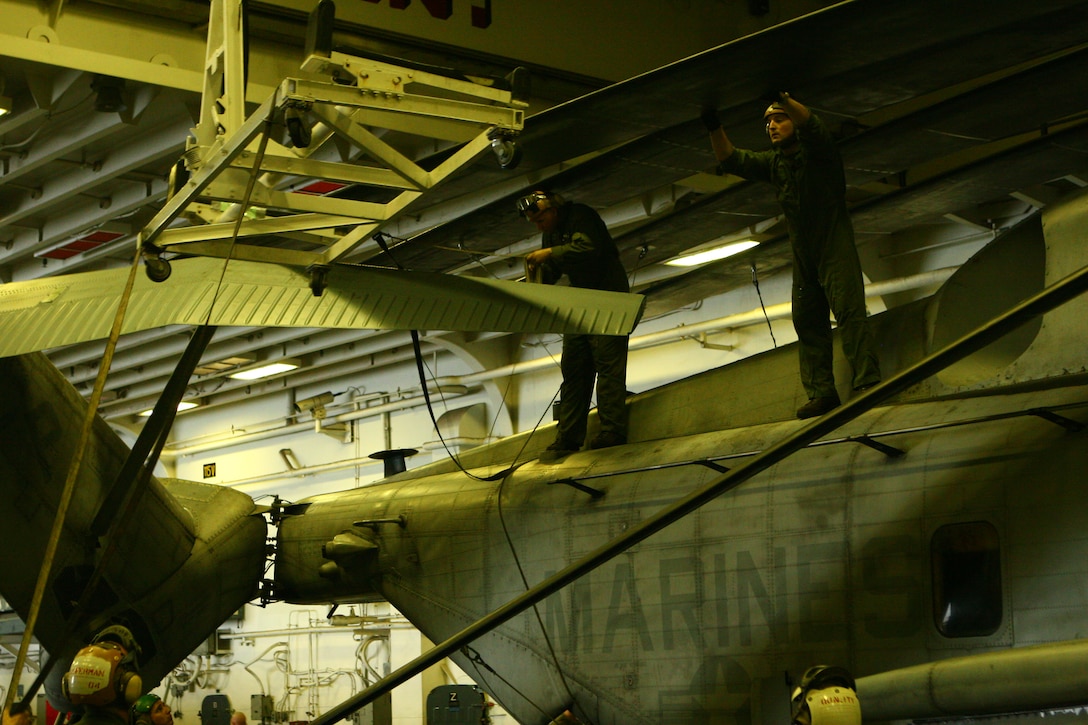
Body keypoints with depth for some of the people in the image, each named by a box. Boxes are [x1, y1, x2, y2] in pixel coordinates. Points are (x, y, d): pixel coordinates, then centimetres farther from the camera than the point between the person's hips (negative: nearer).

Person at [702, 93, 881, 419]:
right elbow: (731, 160, 5)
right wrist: (715, 129, -12)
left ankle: (868, 383, -18)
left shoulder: (817, 150, -5)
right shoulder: (773, 163, 13)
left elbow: (810, 125, -27)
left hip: (835, 249, -7)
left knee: (849, 312, -15)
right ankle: (822, 392, 6)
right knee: (807, 321, 4)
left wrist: (783, 98, -43)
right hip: (803, 256, 7)